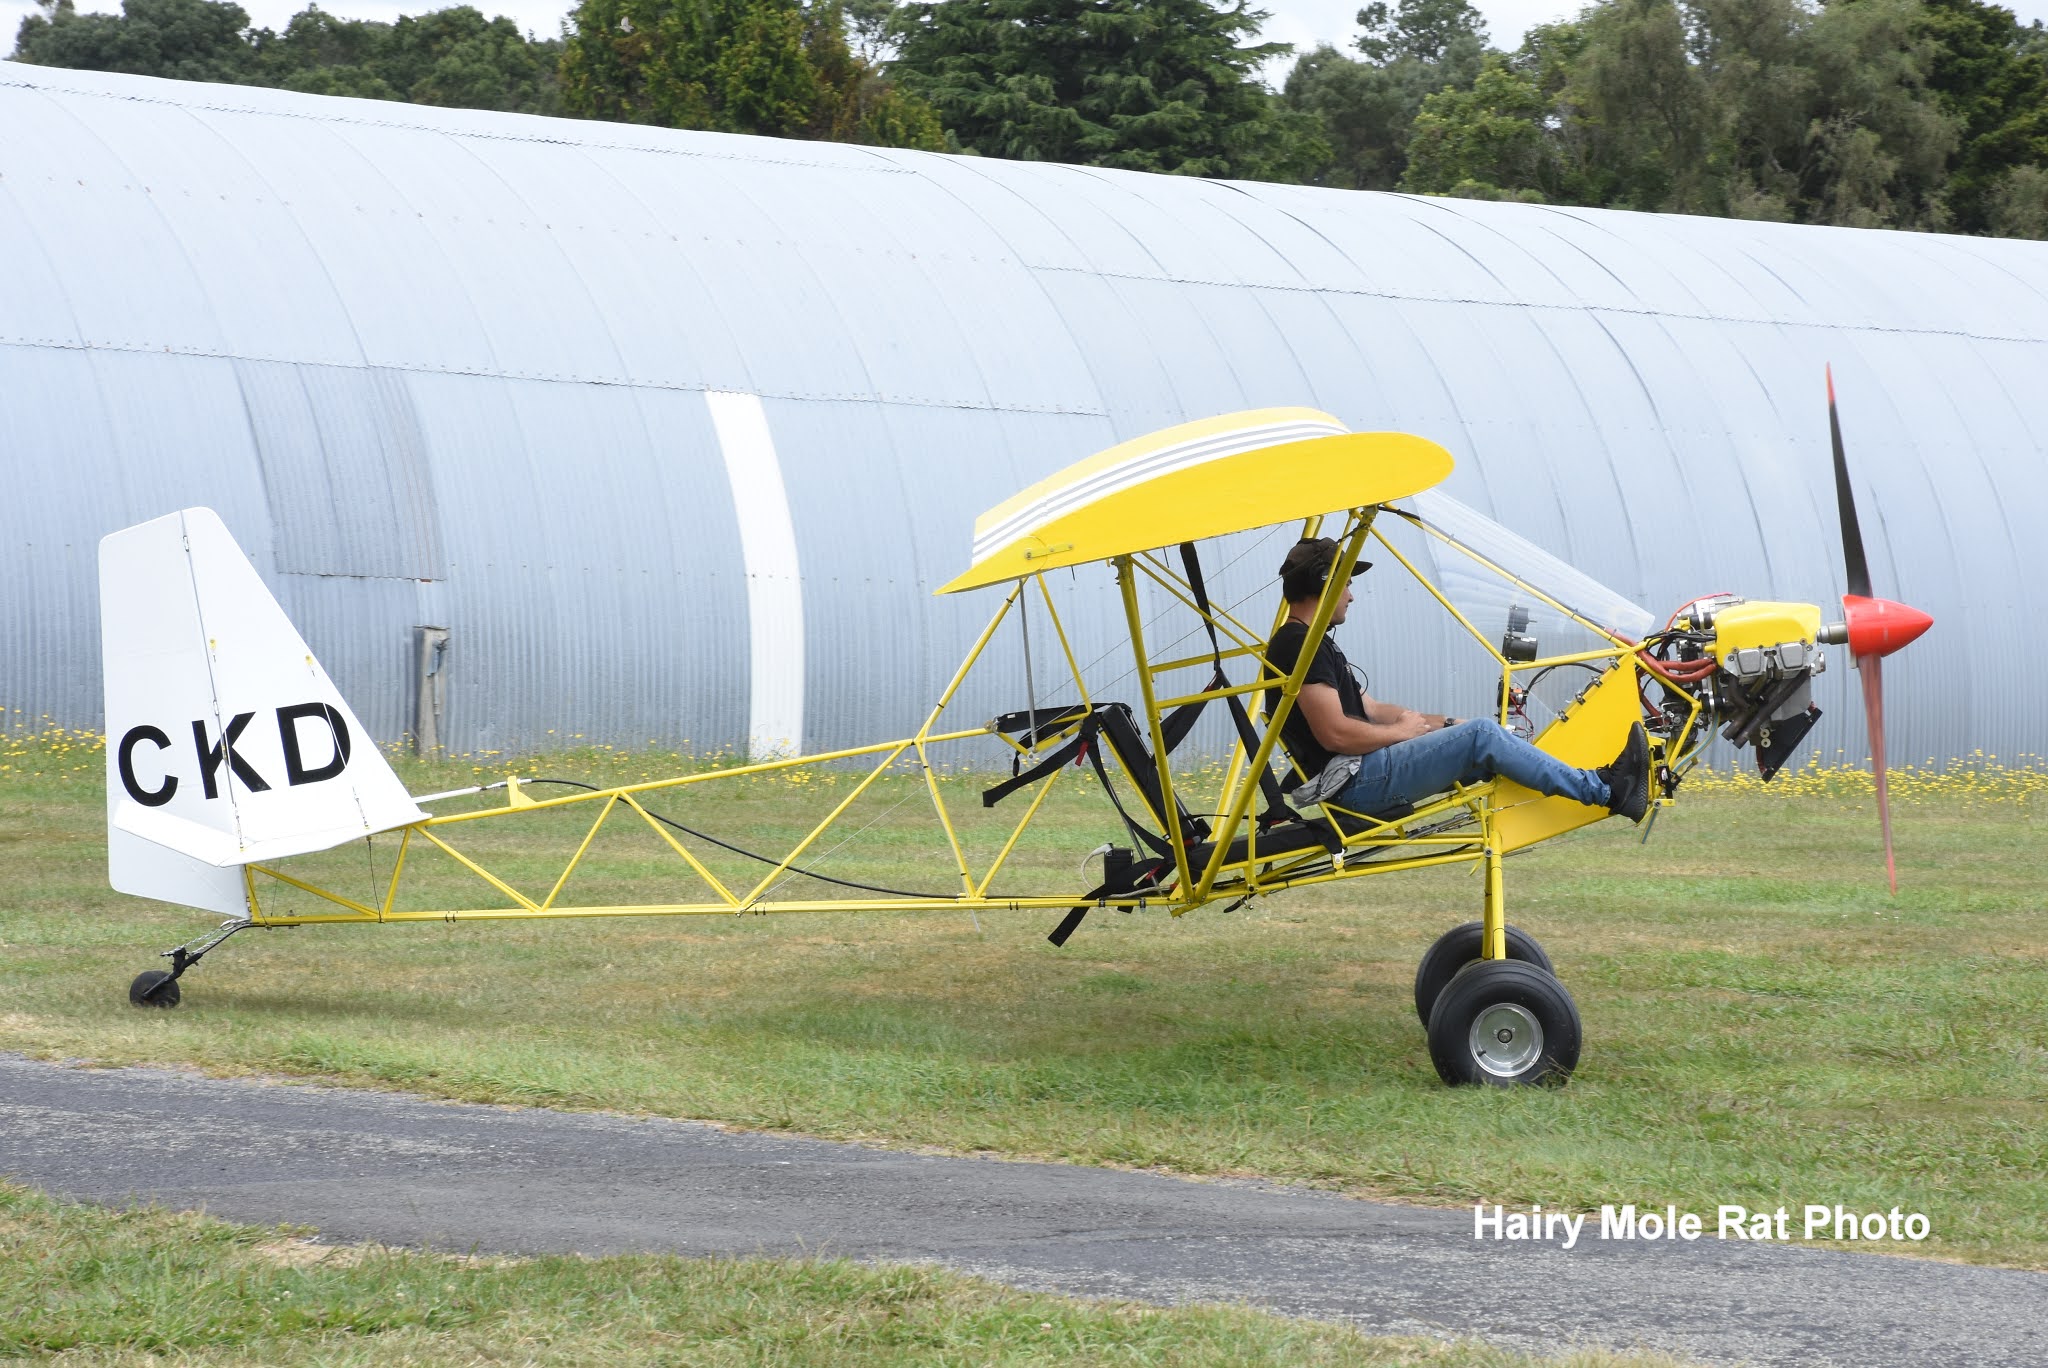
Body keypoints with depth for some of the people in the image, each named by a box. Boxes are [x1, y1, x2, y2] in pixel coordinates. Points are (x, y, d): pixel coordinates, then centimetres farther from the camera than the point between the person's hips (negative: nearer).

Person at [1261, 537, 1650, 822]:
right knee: (1481, 736, -14)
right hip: (1355, 781, -11)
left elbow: (1369, 709, 22)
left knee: (1482, 736, 10)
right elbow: (1335, 733, -23)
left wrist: (1443, 724, 10)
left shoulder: (1310, 642, 21)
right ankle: (1607, 792, -10)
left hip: (1362, 776, 11)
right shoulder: (1298, 645, -14)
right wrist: (1402, 731, -7)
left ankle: (1599, 786, 7)